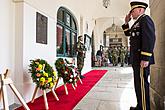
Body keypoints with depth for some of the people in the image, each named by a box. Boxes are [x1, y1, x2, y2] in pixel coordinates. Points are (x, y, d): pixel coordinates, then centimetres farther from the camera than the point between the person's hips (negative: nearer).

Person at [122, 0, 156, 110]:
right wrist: (126, 22, 20)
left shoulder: (145, 19, -8)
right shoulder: (137, 22, 21)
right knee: (138, 84, 15)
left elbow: (149, 39, -20)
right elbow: (128, 33, 34)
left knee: (142, 84, -6)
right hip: (137, 59, 10)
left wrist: (145, 58, -25)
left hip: (141, 59, -10)